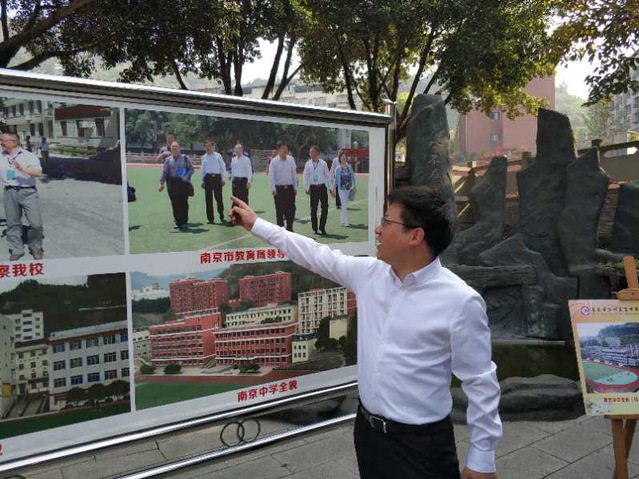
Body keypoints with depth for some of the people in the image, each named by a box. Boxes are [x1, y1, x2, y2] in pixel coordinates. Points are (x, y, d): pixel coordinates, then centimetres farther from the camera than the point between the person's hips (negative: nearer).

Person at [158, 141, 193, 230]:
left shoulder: (185, 158, 6)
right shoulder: (168, 159, 10)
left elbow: (191, 169, 6)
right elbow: (164, 172, 7)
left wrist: (186, 176, -11)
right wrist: (161, 183, 0)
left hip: (183, 182, -2)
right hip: (172, 183, 2)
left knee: (183, 203, -5)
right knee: (175, 204, 3)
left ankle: (184, 222, 3)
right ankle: (178, 222, 12)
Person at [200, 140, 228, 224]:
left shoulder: (218, 156, 7)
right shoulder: (204, 157, 13)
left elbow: (223, 167, 6)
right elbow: (202, 169, 16)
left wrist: (223, 179, 0)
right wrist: (202, 181, 10)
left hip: (217, 177, -2)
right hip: (208, 178, 3)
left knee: (219, 197, -5)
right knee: (208, 199, 3)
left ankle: (222, 217, 5)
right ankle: (210, 219, 9)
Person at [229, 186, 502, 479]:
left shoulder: (461, 301, -19)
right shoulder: (369, 273, -3)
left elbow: (480, 383, -12)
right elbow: (316, 255, 8)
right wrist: (256, 224, 13)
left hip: (421, 444, -5)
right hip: (366, 429, 6)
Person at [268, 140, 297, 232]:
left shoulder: (291, 159, 7)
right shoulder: (274, 161, -3)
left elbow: (294, 174, 11)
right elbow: (271, 175, -5)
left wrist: (295, 187, 9)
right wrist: (273, 189, -14)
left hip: (290, 187, 3)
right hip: (279, 188, -3)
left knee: (291, 209, 3)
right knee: (280, 210, 4)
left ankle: (289, 228, 18)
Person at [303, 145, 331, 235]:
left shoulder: (323, 163, 2)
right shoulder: (308, 164, 5)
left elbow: (328, 175, 7)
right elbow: (305, 176, 9)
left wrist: (330, 187, 5)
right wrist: (306, 188, 1)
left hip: (322, 187, 0)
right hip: (313, 188, 0)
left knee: (325, 208, 0)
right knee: (313, 209, 2)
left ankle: (322, 228, 11)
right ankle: (314, 228, 12)